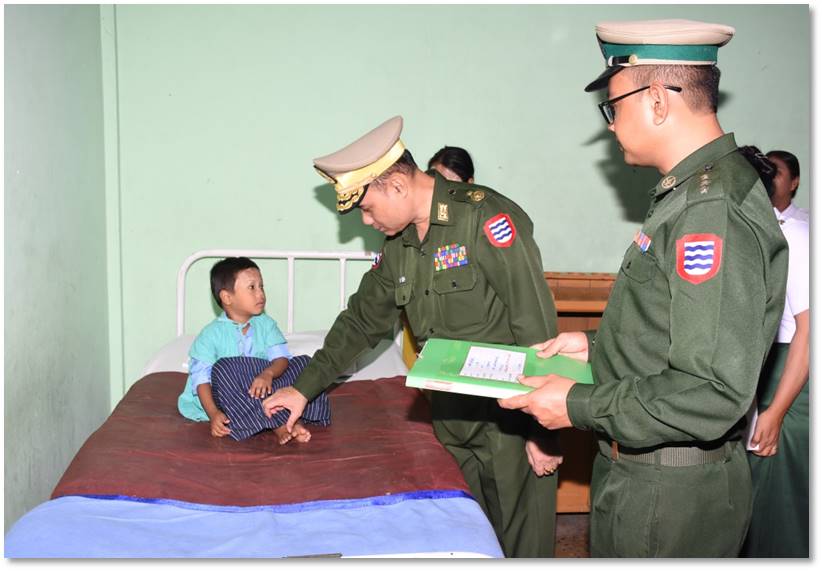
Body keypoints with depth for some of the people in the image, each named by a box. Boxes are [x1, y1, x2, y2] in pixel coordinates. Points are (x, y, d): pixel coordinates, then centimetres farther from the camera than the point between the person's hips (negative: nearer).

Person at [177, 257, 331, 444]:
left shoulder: (265, 324, 4)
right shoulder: (211, 334, -9)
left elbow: (281, 358, -8)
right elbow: (201, 379, -14)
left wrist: (268, 374, -31)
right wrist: (213, 413, -29)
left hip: (262, 389, 4)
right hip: (228, 397, -3)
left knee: (303, 362, -10)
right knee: (224, 368, -33)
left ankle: (290, 416, -36)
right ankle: (280, 426, -38)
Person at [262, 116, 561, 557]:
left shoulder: (486, 218, -16)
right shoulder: (398, 247, 8)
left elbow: (537, 328, -19)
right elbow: (360, 321, 20)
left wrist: (542, 430, -19)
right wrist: (303, 389, 19)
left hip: (512, 420, -7)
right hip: (452, 421, 7)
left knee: (520, 541, 4)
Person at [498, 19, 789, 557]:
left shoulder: (713, 212, -25)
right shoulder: (694, 193, 8)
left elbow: (714, 394, -29)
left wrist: (579, 406, -20)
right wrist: (598, 345, 10)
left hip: (668, 498, -9)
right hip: (640, 470, 9)